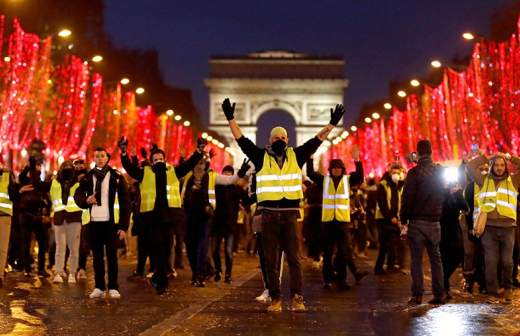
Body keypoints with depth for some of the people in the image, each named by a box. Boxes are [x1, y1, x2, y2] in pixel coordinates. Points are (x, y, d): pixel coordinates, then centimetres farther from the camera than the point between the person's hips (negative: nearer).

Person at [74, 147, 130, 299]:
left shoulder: (116, 177, 0)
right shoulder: (87, 177, 8)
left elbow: (125, 202, -1)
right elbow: (77, 196, 7)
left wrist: (123, 226, -6)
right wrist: (86, 200, -17)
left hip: (111, 222, -3)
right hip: (94, 222, 3)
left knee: (112, 256, 1)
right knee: (97, 256, 7)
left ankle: (113, 288, 7)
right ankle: (99, 287, 13)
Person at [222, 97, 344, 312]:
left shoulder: (296, 156, 8)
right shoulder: (261, 157, 6)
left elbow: (317, 140, 9)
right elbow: (241, 140, 4)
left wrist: (332, 124, 3)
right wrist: (231, 119, -2)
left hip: (290, 215, 0)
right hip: (268, 216, 0)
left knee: (294, 258, -2)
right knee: (271, 260, 4)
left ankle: (297, 298, -1)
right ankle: (275, 299, 10)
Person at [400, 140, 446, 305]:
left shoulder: (414, 172, -11)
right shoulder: (439, 171, 4)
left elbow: (407, 198, -11)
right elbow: (442, 196, 14)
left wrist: (404, 220, -5)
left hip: (417, 221, -4)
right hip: (435, 221, 4)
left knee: (416, 259, 1)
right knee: (436, 258, 10)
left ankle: (417, 295, 1)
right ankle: (439, 294, 10)